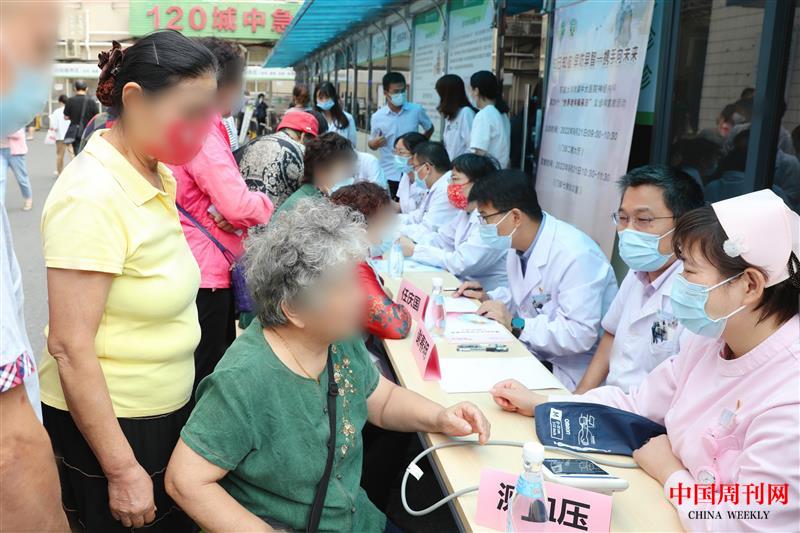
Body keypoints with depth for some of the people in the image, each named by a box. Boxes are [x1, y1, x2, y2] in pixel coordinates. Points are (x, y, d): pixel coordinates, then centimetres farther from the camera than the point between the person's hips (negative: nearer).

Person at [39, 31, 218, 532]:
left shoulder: (159, 175, 4)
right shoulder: (93, 196, -23)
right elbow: (70, 348, -24)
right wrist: (123, 470, -21)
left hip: (165, 410, 8)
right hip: (108, 422, -8)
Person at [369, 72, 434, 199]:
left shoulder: (417, 110, -3)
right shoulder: (377, 117, -4)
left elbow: (429, 129, 16)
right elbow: (371, 144, 7)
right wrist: (375, 143, -16)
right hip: (389, 174, 0)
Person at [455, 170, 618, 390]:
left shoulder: (576, 255, -25)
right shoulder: (519, 244, 3)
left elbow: (580, 334, -29)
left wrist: (515, 324, -25)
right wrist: (488, 298, 2)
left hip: (568, 371, -8)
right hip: (534, 351, 8)